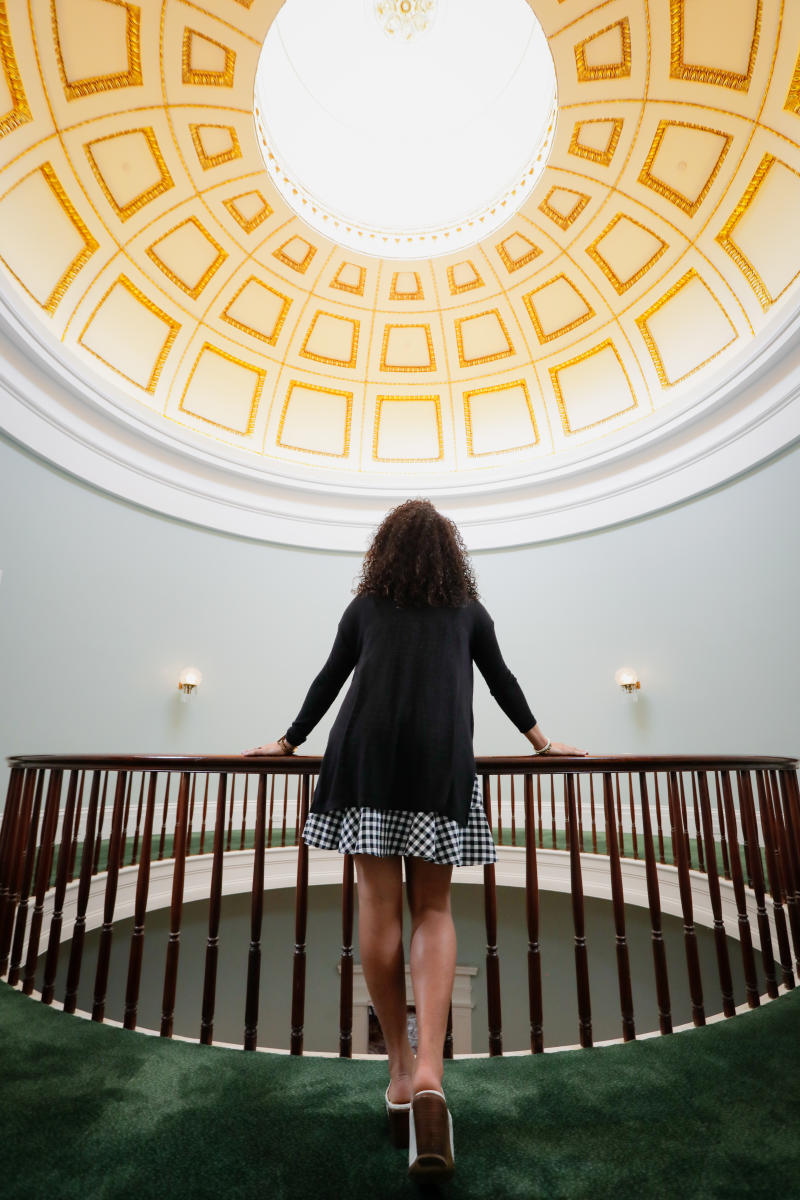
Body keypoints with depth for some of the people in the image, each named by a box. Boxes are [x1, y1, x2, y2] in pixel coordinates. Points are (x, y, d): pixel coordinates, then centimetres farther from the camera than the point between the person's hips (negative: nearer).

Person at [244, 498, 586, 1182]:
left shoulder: (365, 606, 18)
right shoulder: (468, 609, 18)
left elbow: (330, 679, 20)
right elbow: (501, 678, 25)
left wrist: (290, 741, 32)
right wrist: (538, 739, 38)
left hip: (367, 753, 0)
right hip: (442, 759, 0)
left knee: (379, 905, 5)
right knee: (433, 911, 5)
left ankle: (401, 1069, 13)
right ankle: (430, 1071, -7)